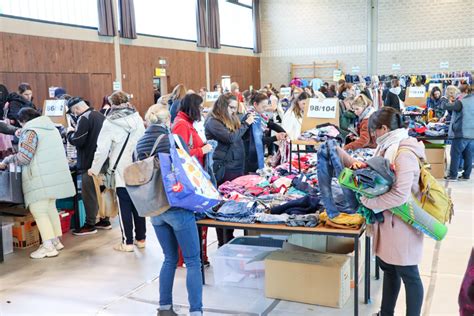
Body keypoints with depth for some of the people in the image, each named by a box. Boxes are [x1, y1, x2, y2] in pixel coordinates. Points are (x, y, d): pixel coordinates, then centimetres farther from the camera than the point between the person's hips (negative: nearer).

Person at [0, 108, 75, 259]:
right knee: (50, 208, 16)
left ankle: (48, 247, -7)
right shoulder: (51, 128, 19)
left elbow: (23, 158, -14)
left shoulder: (30, 131, -8)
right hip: (55, 175, 9)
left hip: (41, 179, -9)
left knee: (38, 211, -5)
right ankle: (56, 240, 21)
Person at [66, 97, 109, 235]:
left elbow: (76, 141, -19)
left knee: (89, 194, -2)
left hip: (90, 163, -9)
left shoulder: (84, 118, -16)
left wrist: (70, 132, -1)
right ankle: (104, 220, 23)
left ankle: (90, 225, 4)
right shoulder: (100, 115, 12)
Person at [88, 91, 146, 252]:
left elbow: (102, 149, -7)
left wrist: (94, 168, 4)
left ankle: (127, 242, 6)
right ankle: (141, 238, 19)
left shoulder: (110, 122, -7)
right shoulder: (137, 117, 4)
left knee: (125, 205, 3)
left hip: (121, 170, -4)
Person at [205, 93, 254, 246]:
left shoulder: (231, 119, 16)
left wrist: (247, 120, 8)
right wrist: (246, 123, -8)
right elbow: (230, 138, -18)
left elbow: (241, 136, 19)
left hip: (237, 167, 8)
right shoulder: (213, 122, -9)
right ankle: (223, 243, 6)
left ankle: (230, 239, 20)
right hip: (224, 170, -8)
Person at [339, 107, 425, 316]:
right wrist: (357, 164, -4)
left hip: (401, 223, -10)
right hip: (387, 220, 10)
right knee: (388, 268, 21)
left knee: (409, 275, 5)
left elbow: (400, 195, -30)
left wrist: (368, 202, -19)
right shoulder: (387, 148, 7)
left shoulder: (404, 154, -22)